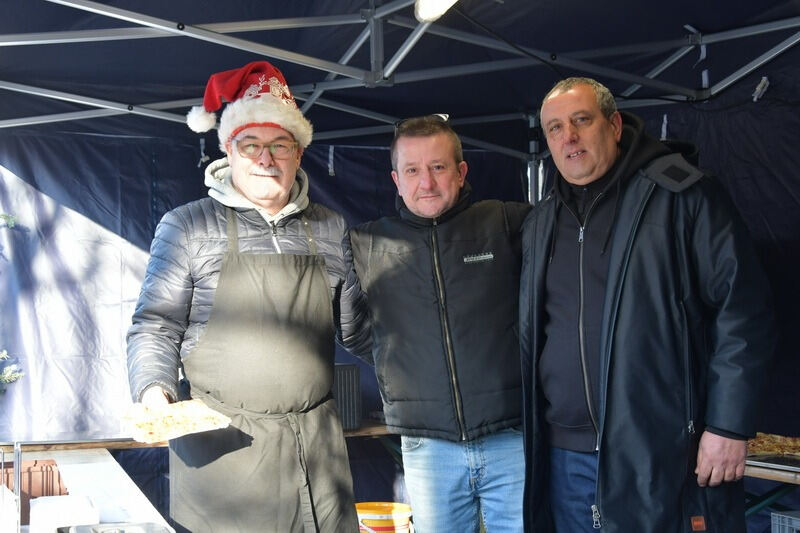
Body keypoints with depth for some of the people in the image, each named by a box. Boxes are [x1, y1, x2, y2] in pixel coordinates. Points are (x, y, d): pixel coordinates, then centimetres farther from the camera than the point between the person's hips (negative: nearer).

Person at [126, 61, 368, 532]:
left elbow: (356, 326, 18)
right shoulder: (188, 226, 1)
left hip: (316, 440, 3)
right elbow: (155, 326, 1)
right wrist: (155, 390, -15)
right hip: (220, 442, -2)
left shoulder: (331, 229, 10)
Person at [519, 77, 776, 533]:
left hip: (662, 455, -5)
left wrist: (730, 425, -13)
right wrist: (533, 430, 14)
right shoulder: (541, 224, 13)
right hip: (564, 456, 6)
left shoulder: (681, 195, -5)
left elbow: (743, 309, -9)